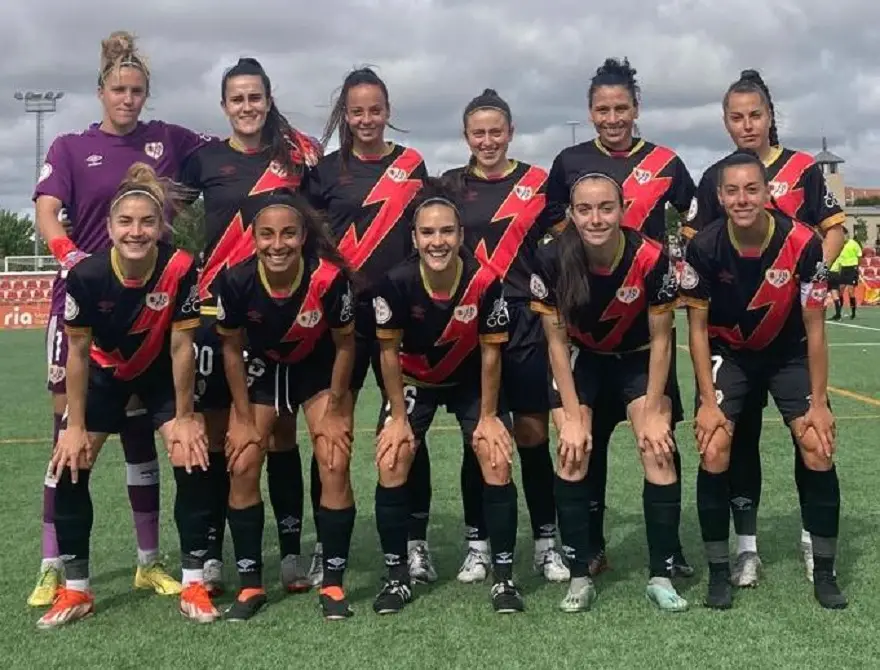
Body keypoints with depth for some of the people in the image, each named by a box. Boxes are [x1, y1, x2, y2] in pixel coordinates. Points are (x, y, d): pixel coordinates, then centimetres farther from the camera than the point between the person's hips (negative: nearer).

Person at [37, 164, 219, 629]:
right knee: (69, 467, -6)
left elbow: (181, 346, -21)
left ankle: (193, 582, 0)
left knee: (193, 461, -14)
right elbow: (78, 351, -17)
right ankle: (75, 589, 10)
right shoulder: (86, 275, -29)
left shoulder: (180, 268, -31)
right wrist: (75, 425, -12)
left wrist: (183, 417, -14)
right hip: (105, 373, 1)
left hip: (163, 374, -1)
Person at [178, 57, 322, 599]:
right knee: (217, 431, 3)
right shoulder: (205, 158, 6)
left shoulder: (298, 154, 5)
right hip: (219, 306, 1)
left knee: (282, 429, 4)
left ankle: (292, 552, 12)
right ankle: (211, 555, 11)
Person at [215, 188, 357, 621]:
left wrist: (334, 411, -9)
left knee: (335, 467, -10)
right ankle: (250, 585, 9)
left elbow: (344, 344, -15)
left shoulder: (330, 277, -32)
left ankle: (333, 584, 4)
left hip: (320, 370, -1)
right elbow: (232, 348, -11)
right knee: (242, 467, -6)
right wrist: (244, 419, -7)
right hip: (262, 369, 1)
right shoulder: (235, 281, -28)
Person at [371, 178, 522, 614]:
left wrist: (487, 416, -10)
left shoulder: (485, 281, -29)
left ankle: (503, 575, 2)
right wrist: (398, 417, -11)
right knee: (391, 465, -11)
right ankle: (397, 575, 4)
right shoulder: (395, 282, -28)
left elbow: (490, 352, -15)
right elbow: (389, 352, -15)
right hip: (413, 380, 1)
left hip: (470, 380, 0)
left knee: (497, 461, -12)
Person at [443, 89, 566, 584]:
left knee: (533, 433, 1)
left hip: (524, 322, -1)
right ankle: (478, 543, 15)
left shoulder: (538, 182, 4)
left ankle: (546, 541, 13)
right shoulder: (450, 185, 8)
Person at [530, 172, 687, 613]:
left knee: (659, 451, -13)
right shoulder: (552, 260, -26)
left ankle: (661, 577, -2)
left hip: (639, 358, 0)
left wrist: (652, 414, -14)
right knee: (572, 452, -13)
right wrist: (572, 417, -15)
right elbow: (556, 342, -15)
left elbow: (661, 339, -15)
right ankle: (579, 576, -3)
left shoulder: (651, 258, -28)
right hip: (581, 359, 1)